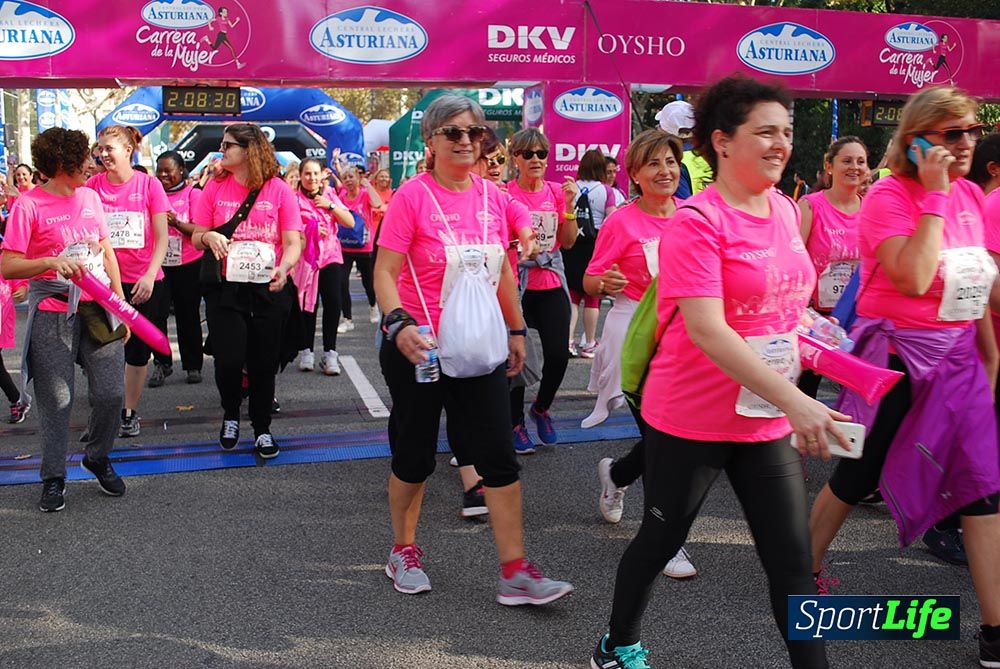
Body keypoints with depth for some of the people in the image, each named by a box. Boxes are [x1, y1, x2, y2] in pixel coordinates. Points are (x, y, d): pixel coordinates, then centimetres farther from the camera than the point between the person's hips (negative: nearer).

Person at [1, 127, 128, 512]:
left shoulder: (90, 196, 9)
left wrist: (120, 300, 11)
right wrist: (52, 262, -24)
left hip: (98, 308, 4)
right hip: (52, 314, -4)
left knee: (110, 392, 1)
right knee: (56, 401, 1)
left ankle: (98, 458, 27)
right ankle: (53, 477, 19)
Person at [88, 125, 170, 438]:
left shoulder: (149, 184, -3)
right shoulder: (93, 185, 0)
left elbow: (162, 237, -5)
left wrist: (149, 276, -15)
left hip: (145, 283, -1)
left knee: (138, 351, 8)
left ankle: (130, 412, 23)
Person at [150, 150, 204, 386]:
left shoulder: (193, 194, -1)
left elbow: (199, 231, -9)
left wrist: (176, 222, -24)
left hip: (187, 264, -2)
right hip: (158, 263, 2)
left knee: (188, 315, 6)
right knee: (157, 313, -2)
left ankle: (193, 365, 16)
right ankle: (161, 363, 12)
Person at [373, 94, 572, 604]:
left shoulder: (493, 197, 5)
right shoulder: (413, 195, -9)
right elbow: (385, 272, -14)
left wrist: (517, 329, 17)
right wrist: (399, 325, -29)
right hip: (418, 348, -4)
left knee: (499, 456, 1)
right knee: (414, 455, 10)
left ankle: (515, 572, 7)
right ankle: (404, 552, 31)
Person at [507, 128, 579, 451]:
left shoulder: (557, 191, 6)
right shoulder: (506, 194, -5)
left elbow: (568, 242, 6)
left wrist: (569, 205, -5)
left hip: (552, 284, 3)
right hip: (517, 285, -3)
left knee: (558, 355, -2)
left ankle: (541, 407, 26)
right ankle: (516, 422, 20)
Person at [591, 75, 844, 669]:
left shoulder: (786, 209, 5)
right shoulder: (697, 222, -17)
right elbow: (706, 330, -28)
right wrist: (793, 400, -32)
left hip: (768, 420, 6)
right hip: (692, 418, -6)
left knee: (793, 562, 6)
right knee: (661, 540, 13)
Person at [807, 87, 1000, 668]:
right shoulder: (889, 196, -14)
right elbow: (913, 278, -27)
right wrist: (934, 195, -22)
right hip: (896, 353, -6)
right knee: (859, 475, 8)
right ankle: (806, 569, 31)